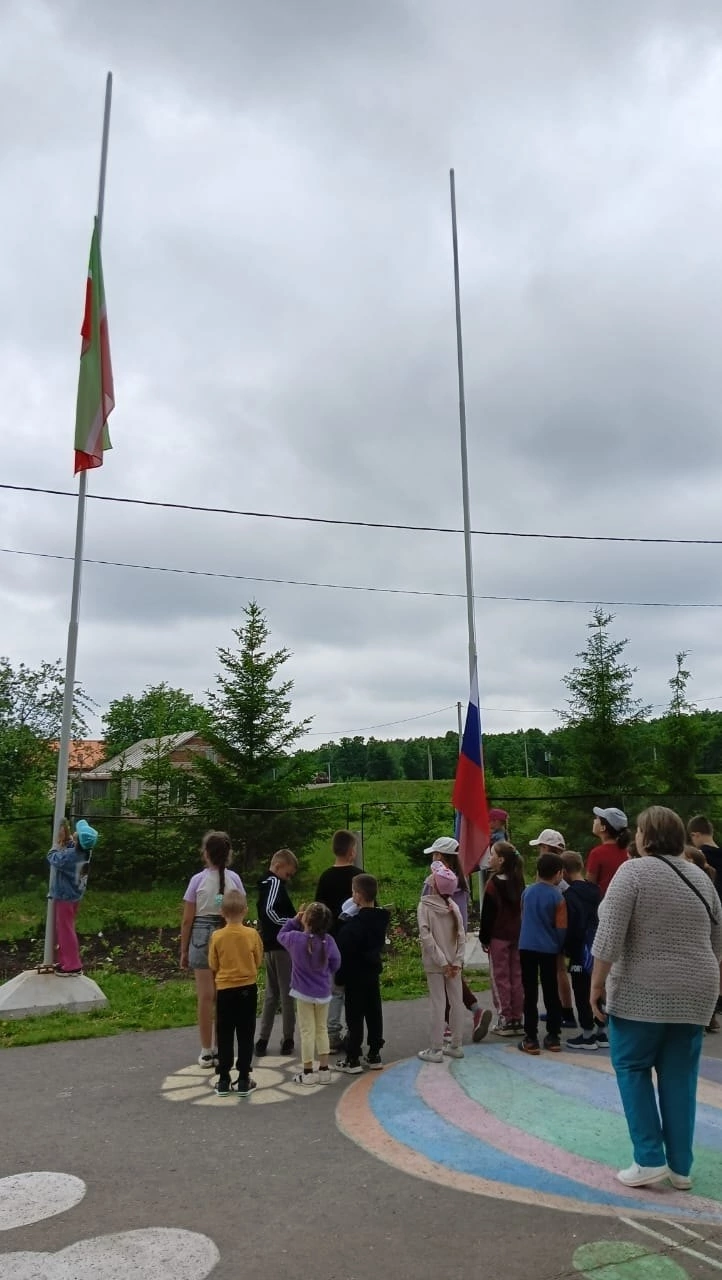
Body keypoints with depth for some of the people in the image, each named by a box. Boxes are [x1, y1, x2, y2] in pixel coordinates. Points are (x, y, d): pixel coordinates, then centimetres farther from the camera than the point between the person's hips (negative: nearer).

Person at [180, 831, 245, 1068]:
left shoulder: (198, 880, -6)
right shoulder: (234, 879, 0)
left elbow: (187, 920, -4)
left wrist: (183, 950, 6)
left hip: (202, 937, -2)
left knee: (206, 996, 4)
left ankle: (207, 1052, 12)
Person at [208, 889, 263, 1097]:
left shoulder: (217, 936, -11)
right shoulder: (252, 934, -11)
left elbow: (213, 966, -2)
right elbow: (258, 961, 1)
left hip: (225, 990, 0)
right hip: (248, 989, 0)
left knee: (225, 1037, 11)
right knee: (245, 1036, 9)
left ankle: (223, 1080, 16)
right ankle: (244, 1080, 13)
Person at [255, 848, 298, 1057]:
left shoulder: (264, 884, 15)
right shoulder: (275, 883, -14)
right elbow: (270, 910, -27)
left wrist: (294, 919, 12)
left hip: (270, 944, 9)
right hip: (281, 944, -9)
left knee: (271, 993, 15)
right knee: (287, 993, 2)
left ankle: (262, 1040, 14)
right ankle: (288, 1039, 10)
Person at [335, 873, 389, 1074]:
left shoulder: (353, 924, -22)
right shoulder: (381, 918, -1)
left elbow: (345, 953, -17)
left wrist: (340, 978, -10)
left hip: (355, 976, -7)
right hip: (373, 973, 7)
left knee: (355, 1017, 1)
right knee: (374, 1014, 13)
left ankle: (352, 1060, 7)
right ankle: (374, 1055, 22)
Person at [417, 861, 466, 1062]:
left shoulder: (425, 906, -11)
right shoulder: (453, 906, -2)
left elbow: (427, 936, -17)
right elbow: (461, 936, -5)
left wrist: (441, 961, -14)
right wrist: (457, 961, -4)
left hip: (434, 963, -3)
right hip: (453, 962, 3)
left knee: (438, 1004, 1)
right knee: (457, 1002, 11)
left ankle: (436, 1049, 7)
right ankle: (455, 1045, 20)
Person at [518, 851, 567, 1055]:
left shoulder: (527, 892, 3)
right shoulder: (557, 897, -8)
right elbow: (561, 928, -7)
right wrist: (561, 948, 9)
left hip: (526, 947, 2)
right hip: (549, 949, -2)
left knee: (530, 994, 4)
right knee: (551, 993, 11)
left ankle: (531, 1039, 5)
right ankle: (553, 1037, 18)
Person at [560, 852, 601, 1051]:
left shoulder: (571, 895, -18)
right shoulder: (594, 891, 8)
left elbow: (571, 927, -19)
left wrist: (567, 950, -7)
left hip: (581, 952, -8)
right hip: (596, 948, 8)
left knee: (582, 992, 1)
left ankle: (587, 1036, 7)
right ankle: (599, 1031, 23)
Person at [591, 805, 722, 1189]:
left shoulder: (633, 871, -11)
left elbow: (609, 936, -17)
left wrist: (597, 984, -9)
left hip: (642, 992, -6)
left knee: (632, 1067, 9)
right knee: (679, 1077, 13)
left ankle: (649, 1159, 7)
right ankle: (680, 1167, 19)